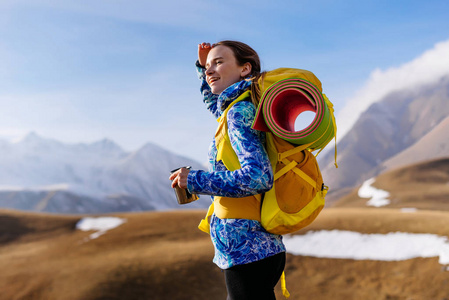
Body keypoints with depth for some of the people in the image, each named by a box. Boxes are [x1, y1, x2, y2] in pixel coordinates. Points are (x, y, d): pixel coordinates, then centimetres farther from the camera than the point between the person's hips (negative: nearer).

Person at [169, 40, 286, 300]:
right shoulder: (247, 110, 14)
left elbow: (258, 177, -26)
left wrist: (194, 180, -16)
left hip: (248, 253, -10)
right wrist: (203, 65, 25)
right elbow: (214, 104, 38)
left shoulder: (240, 113, -13)